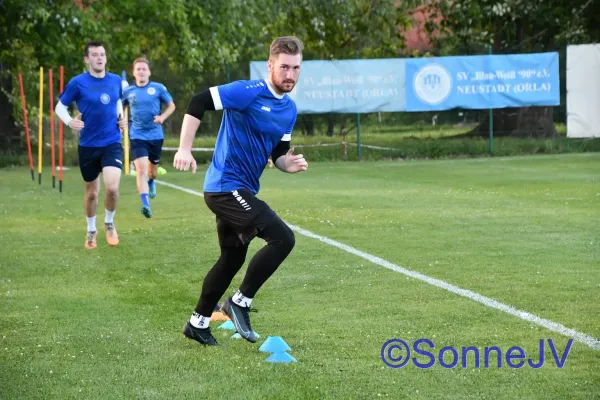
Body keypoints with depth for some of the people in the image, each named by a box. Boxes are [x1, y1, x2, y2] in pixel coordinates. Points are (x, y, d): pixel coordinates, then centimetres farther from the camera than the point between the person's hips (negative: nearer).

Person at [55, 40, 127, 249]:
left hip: (112, 143, 1)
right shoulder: (78, 83, -9)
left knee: (112, 187, -18)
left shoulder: (116, 80, 2)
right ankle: (91, 231, 35)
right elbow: (60, 106, -1)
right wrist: (69, 121, -20)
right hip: (88, 145, -1)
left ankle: (109, 223, 11)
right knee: (91, 191, 11)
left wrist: (121, 117, 4)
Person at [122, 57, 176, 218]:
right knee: (141, 169, -19)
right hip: (137, 136, -1)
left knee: (152, 170, 18)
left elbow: (171, 105, 6)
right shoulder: (127, 91, 0)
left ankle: (151, 181, 56)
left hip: (156, 135, 1)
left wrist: (162, 117, -12)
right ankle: (145, 205, -25)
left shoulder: (158, 88, -4)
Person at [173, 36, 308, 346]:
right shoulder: (249, 92, -16)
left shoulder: (289, 109, 10)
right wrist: (185, 149, -25)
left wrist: (289, 164, -6)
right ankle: (240, 302, -2)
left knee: (232, 258, 19)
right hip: (226, 187, -10)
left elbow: (278, 154, 17)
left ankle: (197, 324, 32)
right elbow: (198, 103, -19)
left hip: (241, 191, 10)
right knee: (283, 239, -16)